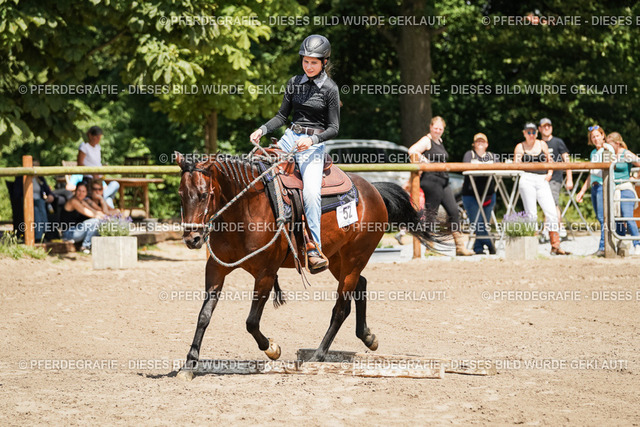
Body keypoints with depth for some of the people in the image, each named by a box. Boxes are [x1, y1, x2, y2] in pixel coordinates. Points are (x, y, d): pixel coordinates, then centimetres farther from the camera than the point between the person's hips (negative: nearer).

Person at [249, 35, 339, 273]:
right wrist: (262, 130, 0)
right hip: (290, 137, 6)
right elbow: (282, 116, 17)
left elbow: (334, 128, -6)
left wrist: (312, 139, -23)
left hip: (315, 144, -6)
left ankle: (314, 249, -27)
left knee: (311, 191, -26)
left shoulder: (329, 89, -4)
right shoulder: (295, 83, 10)